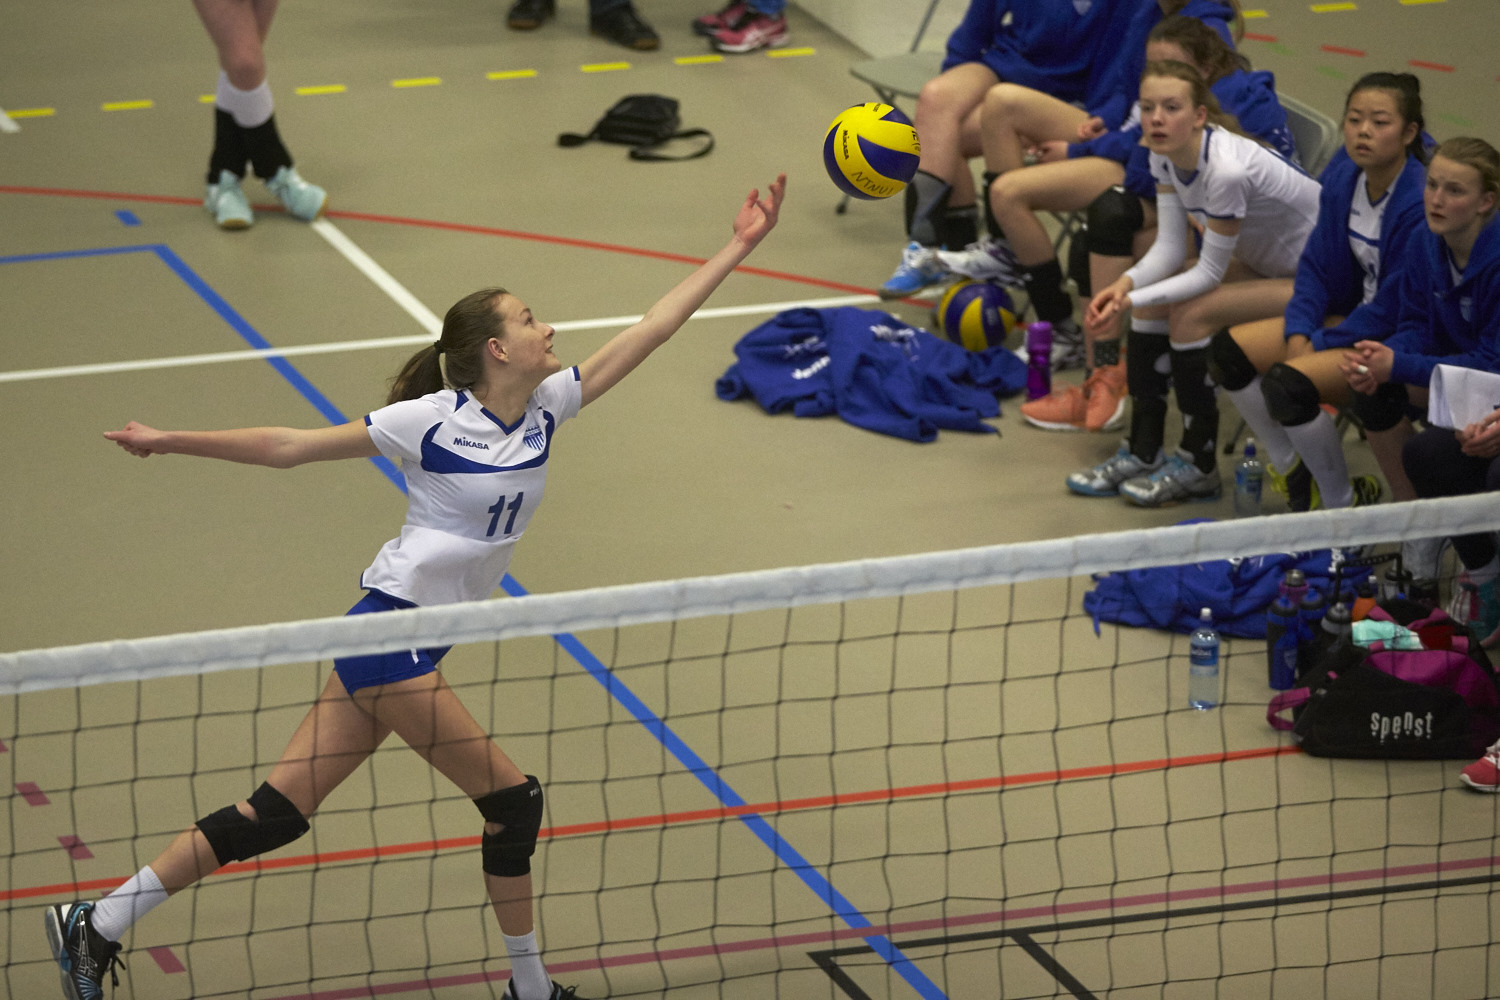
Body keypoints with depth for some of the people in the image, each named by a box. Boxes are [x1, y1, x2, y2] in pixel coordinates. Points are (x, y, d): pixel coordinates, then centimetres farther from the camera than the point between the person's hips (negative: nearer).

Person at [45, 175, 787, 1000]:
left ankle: (97, 925, 9)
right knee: (512, 801, -3)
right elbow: (290, 448, -7)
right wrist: (169, 441, -6)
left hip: (417, 641, 8)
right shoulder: (433, 420, -12)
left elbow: (648, 331, 6)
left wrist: (737, 249, 4)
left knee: (276, 814, 6)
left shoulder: (547, 405, 5)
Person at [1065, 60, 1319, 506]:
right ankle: (1143, 453, 4)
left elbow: (1209, 273, -25)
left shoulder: (1226, 168, -33)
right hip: (1261, 261, 9)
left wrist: (1133, 300, -30)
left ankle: (1199, 466, -7)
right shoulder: (1165, 153, -8)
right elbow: (1170, 247, -7)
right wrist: (1126, 285, -25)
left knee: (1189, 315, -22)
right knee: (1154, 303, -4)